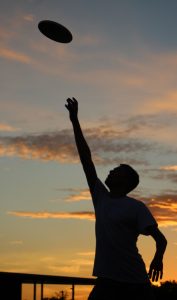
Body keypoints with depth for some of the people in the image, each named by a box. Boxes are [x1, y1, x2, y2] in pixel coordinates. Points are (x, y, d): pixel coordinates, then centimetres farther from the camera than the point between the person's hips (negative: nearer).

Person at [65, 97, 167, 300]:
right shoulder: (101, 198, 12)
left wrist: (158, 259, -32)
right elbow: (86, 159, 12)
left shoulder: (136, 207, -3)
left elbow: (160, 239, -10)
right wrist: (75, 121, 12)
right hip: (106, 281, 5)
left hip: (135, 284, -5)